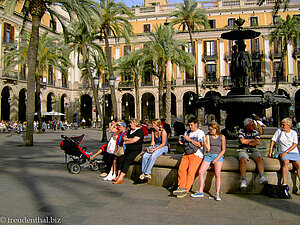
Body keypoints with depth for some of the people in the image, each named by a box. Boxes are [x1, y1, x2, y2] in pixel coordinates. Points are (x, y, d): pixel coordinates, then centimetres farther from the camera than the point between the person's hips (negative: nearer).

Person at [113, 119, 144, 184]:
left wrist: (125, 142, -5)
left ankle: (120, 178, -27)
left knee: (127, 160, -24)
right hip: (128, 149, 8)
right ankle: (119, 176, -18)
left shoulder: (140, 131, -6)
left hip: (136, 149, -8)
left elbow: (134, 140, -17)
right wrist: (128, 139, -6)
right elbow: (124, 138, 16)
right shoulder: (130, 131, 21)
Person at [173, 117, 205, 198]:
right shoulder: (187, 132, 23)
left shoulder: (200, 133, 2)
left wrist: (190, 140, -11)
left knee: (190, 172, -20)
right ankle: (181, 187, -20)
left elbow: (200, 145, -10)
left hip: (196, 155, -6)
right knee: (181, 169, -18)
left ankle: (186, 190, -23)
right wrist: (181, 142, 6)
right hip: (186, 154, 6)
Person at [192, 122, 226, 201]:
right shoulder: (208, 136, 10)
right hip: (208, 155, 2)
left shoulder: (222, 137, 7)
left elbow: (223, 150, 4)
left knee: (217, 173, -23)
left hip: (218, 156, -2)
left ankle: (217, 194, -17)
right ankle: (200, 192, -6)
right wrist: (204, 142, -15)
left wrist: (216, 159, -7)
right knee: (200, 172, -15)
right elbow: (208, 149, 2)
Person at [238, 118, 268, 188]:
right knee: (243, 160, -33)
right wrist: (252, 140, 0)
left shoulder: (255, 132, 11)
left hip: (253, 150, 2)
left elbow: (258, 142, -4)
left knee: (259, 158, -29)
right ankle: (243, 180, -38)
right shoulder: (241, 132, 6)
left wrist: (248, 143, -4)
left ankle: (262, 177, -37)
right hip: (243, 150, -2)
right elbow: (242, 141, -11)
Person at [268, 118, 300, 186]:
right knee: (286, 162, -31)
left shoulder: (294, 133, 7)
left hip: (293, 152, 1)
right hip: (283, 152, -1)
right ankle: (284, 182, -31)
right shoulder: (279, 131, 10)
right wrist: (270, 150, -1)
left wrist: (286, 152, -15)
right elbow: (273, 140, 10)